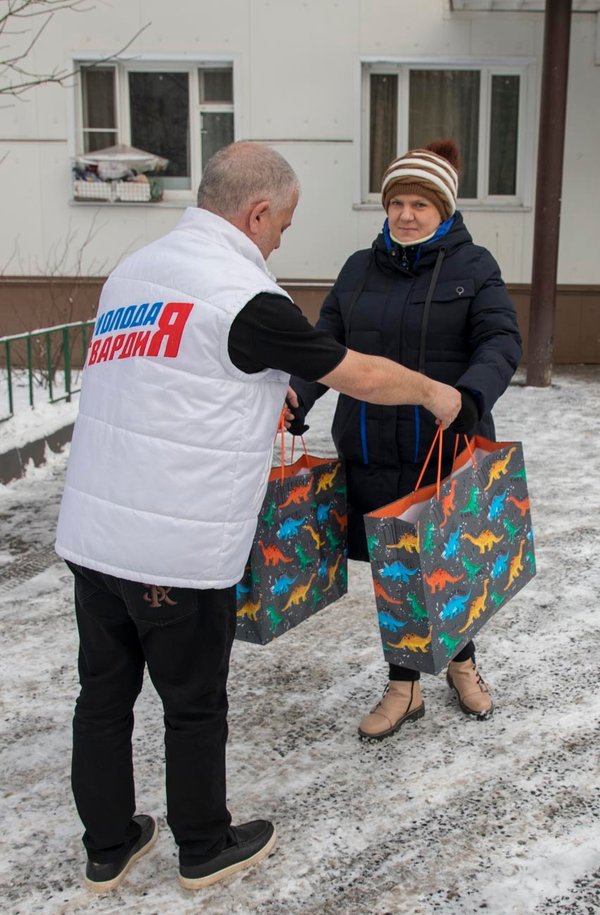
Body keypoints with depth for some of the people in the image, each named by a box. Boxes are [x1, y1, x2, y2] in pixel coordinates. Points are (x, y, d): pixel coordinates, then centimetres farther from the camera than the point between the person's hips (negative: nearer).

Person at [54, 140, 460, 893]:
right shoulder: (244, 295, -13)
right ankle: (205, 849, 33)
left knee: (104, 694, 17)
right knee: (194, 706, 12)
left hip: (91, 535, 7)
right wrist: (434, 393, 14)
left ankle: (108, 848, 35)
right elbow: (361, 376, -4)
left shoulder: (132, 270, 10)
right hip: (179, 554, -7)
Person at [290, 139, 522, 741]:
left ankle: (462, 662, 41)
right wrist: (297, 396, -11)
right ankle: (403, 689, 27)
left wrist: (470, 394, -33)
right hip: (373, 454, 3)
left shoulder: (473, 268, -2)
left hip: (448, 450, -3)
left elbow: (501, 341, -13)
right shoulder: (359, 269, 10)